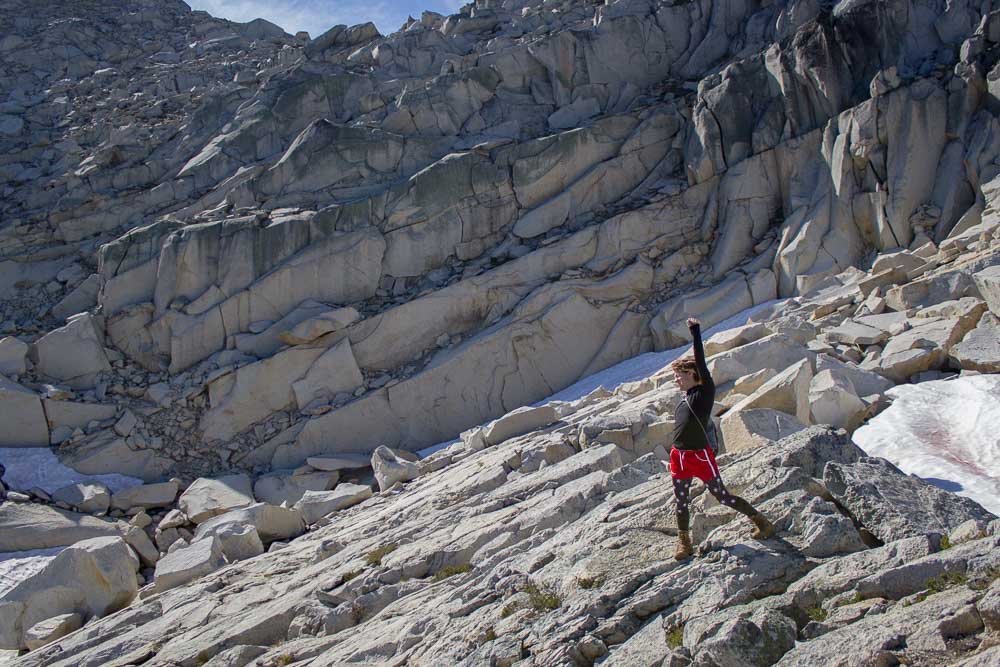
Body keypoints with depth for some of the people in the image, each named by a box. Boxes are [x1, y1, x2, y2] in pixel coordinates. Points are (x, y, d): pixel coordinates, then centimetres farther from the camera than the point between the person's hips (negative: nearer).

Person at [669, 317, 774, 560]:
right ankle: (683, 541, 25)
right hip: (679, 458, 7)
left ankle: (761, 521, 21)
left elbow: (701, 364, -20)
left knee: (723, 497, 3)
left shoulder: (705, 393, -9)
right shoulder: (685, 400, 13)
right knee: (681, 502, 11)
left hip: (701, 456, -7)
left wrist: (696, 333, -21)